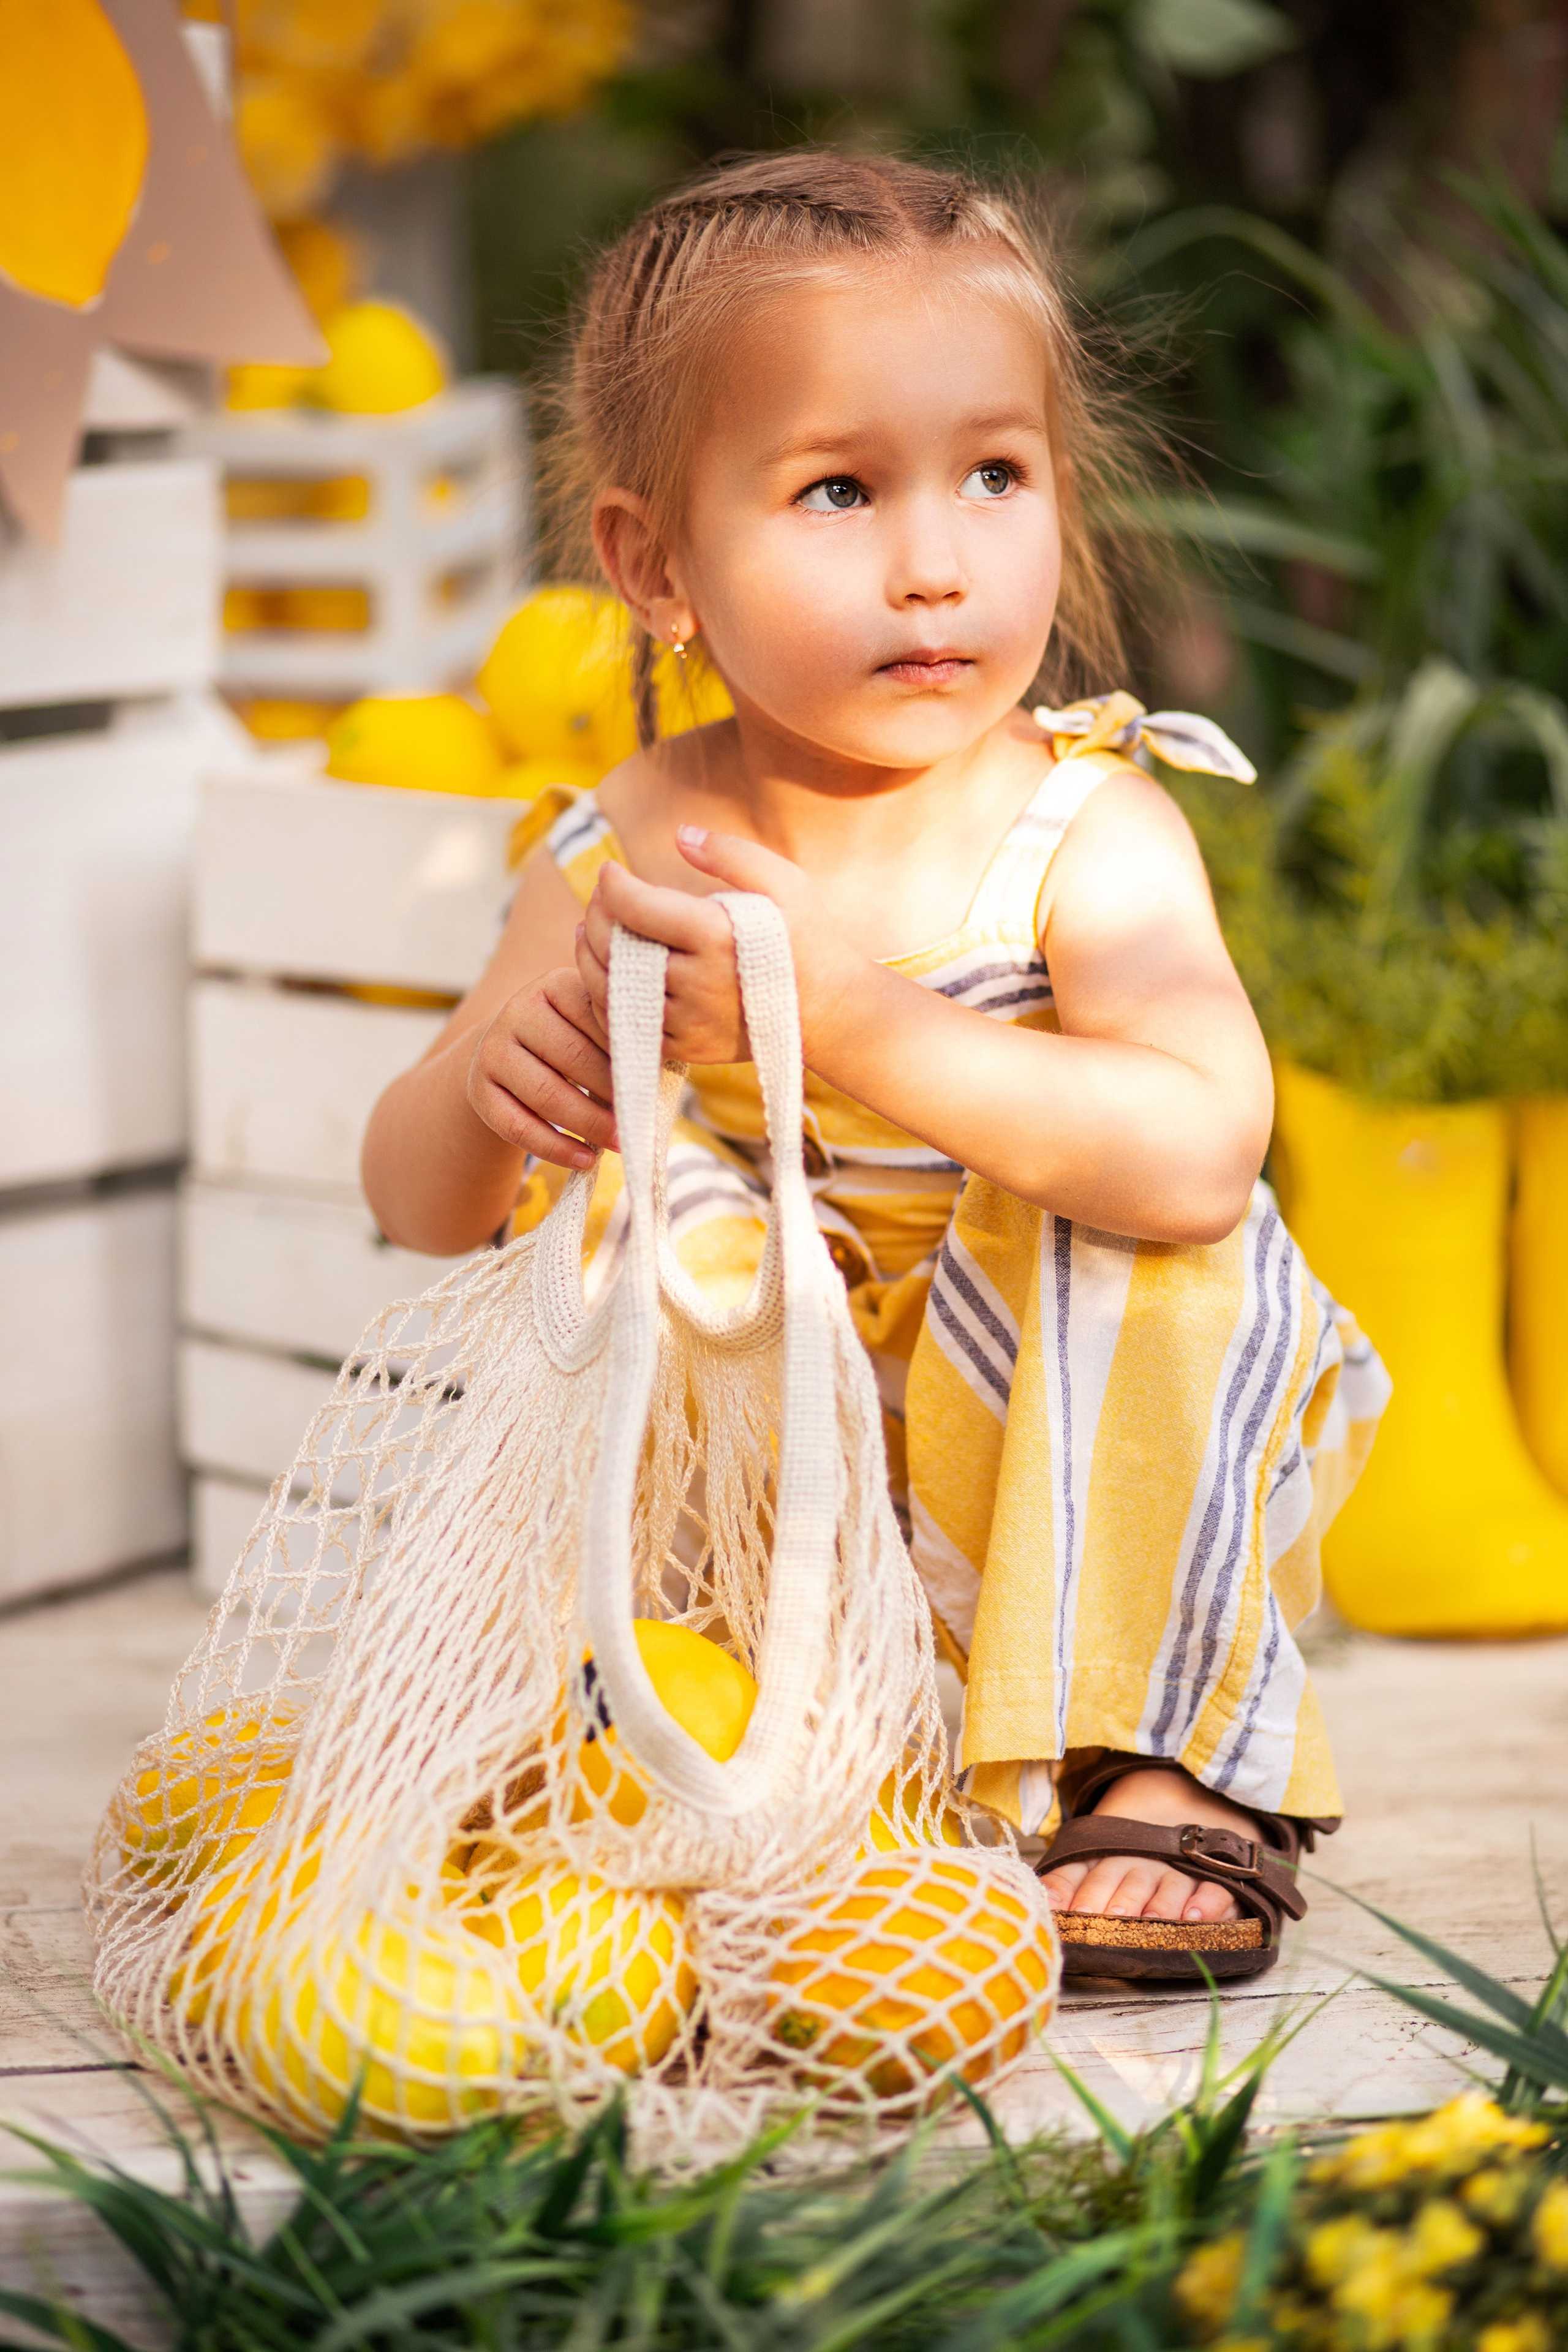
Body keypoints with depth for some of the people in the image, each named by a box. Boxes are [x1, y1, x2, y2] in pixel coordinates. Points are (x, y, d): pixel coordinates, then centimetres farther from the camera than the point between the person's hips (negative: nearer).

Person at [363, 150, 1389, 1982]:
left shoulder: (1087, 832, -17)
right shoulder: (618, 855, -8)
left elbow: (1200, 1151, -36)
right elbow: (420, 1209, -1)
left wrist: (847, 1018, -41)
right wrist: (493, 1080, -26)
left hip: (1075, 1474, -3)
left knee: (1172, 1252, -29)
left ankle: (1164, 1773, -16)